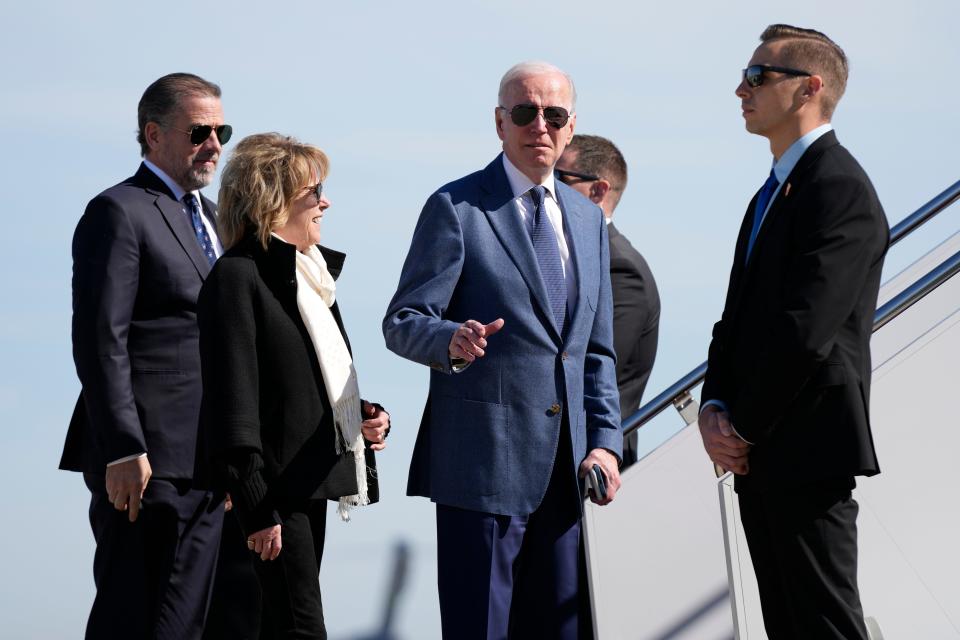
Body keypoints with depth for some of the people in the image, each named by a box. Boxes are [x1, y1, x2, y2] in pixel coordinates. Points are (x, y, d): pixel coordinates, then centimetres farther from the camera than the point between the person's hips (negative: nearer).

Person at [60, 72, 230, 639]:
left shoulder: (209, 216, 20)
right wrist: (122, 452, -21)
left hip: (205, 464, 8)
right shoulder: (120, 213, -7)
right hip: (147, 463, -8)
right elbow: (101, 342, -14)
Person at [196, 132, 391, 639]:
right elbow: (234, 401, -17)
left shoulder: (309, 274, 17)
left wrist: (363, 416, 6)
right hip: (272, 486, -9)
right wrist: (257, 509, -20)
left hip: (310, 479, 9)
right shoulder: (237, 278, -12)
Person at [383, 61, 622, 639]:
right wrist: (452, 341, -29)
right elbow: (403, 323, -7)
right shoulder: (457, 208, -3)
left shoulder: (588, 219, 16)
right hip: (485, 458, -6)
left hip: (564, 466, 6)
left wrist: (606, 440, 7)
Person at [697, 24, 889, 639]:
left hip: (808, 450, -10)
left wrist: (743, 428, -12)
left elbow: (804, 331, -20)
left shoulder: (841, 190, -13)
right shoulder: (772, 194, 19)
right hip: (759, 453, 10)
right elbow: (739, 317, 17)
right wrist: (715, 409, 0)